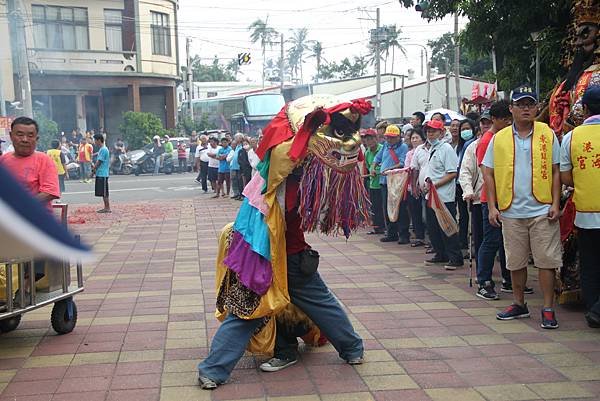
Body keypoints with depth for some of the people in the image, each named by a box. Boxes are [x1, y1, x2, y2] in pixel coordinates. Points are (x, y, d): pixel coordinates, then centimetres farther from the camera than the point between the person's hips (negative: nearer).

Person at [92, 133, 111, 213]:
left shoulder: (103, 150, -15)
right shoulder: (101, 149, 16)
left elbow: (99, 162, -16)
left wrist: (93, 169, -6)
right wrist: (94, 166, 9)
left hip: (102, 174, -10)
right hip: (100, 174, 10)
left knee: (104, 192, -6)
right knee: (102, 192, 12)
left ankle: (108, 208, -2)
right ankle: (106, 207, 16)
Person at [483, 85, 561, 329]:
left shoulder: (548, 135, 3)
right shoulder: (499, 139, 5)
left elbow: (556, 171, 4)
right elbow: (489, 174, 7)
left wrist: (556, 203, -5)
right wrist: (492, 207, 0)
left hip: (542, 210, -2)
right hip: (511, 212, 2)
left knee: (546, 260, -1)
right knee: (515, 262, 12)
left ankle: (548, 309, 8)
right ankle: (519, 304, 26)